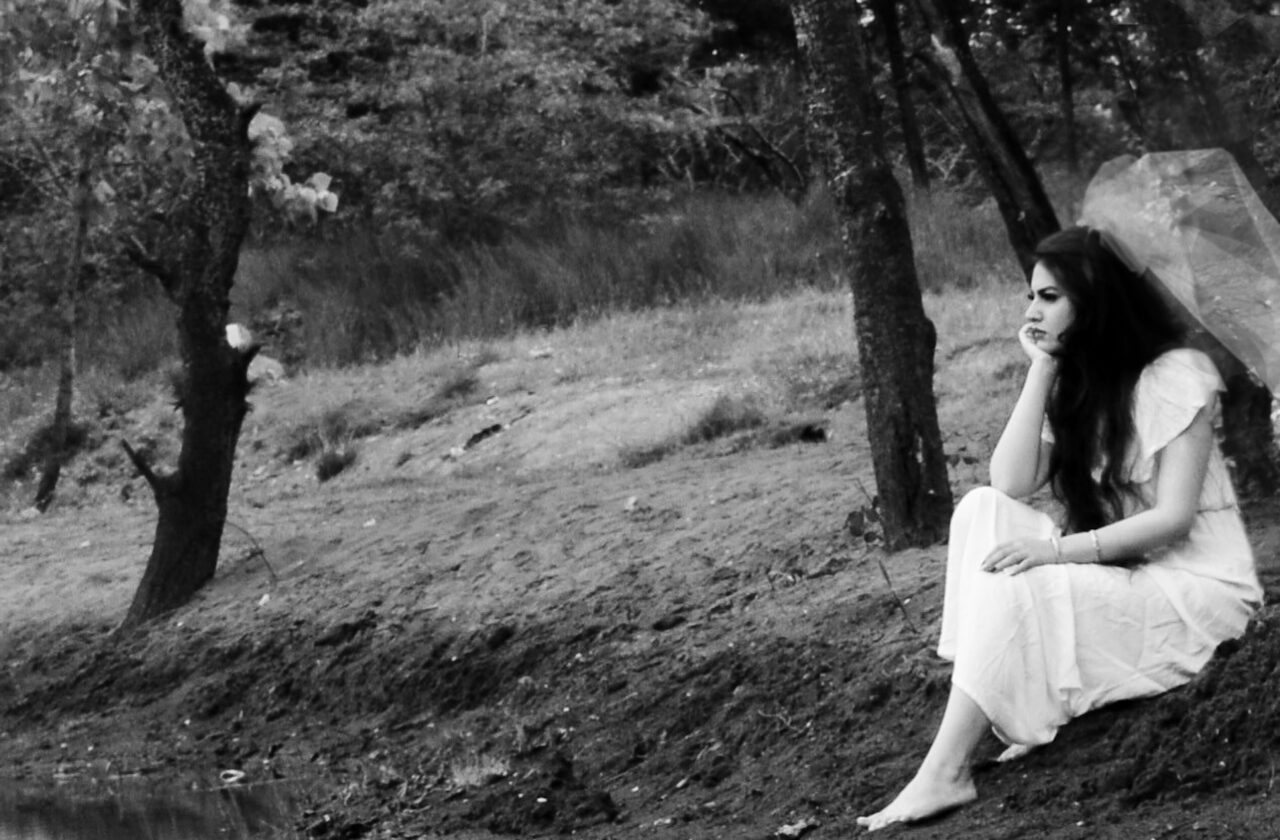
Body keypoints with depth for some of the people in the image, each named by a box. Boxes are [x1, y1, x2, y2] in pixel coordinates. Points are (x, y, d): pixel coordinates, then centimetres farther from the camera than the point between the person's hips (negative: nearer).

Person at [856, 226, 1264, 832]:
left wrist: (1059, 549, -26)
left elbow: (1173, 517, -19)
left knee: (1017, 587, -27)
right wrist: (1040, 371, -7)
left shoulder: (1174, 374, -11)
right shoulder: (1073, 384, 10)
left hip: (1195, 585, -7)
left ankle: (944, 775, -26)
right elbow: (1011, 484, -4)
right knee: (983, 509, -11)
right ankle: (1029, 714, -17)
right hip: (1119, 576, 7)